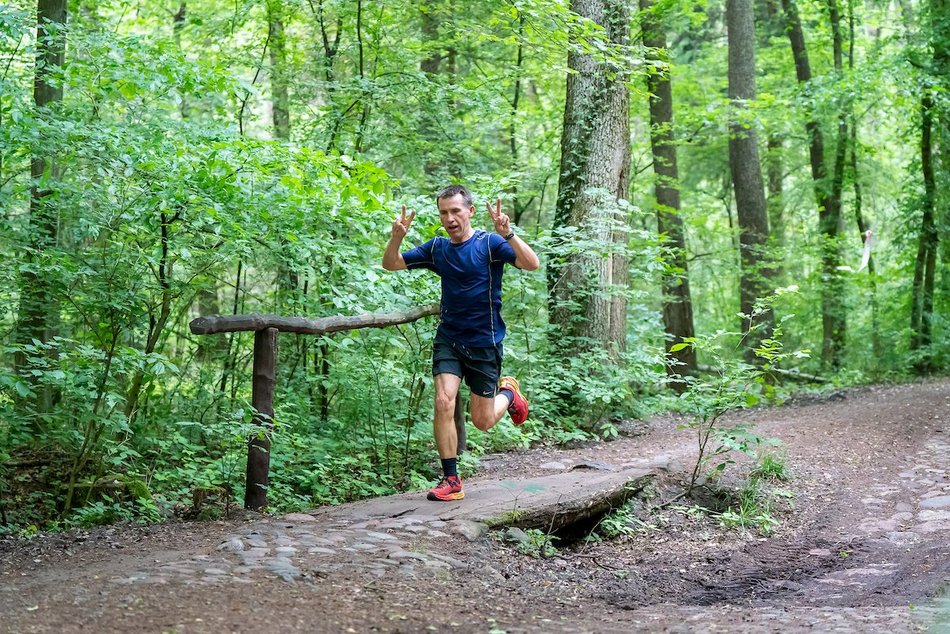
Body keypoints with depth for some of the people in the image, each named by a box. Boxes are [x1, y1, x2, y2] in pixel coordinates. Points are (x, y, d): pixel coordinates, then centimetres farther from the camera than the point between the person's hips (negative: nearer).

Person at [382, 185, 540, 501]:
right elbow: (391, 264, 6)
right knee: (444, 402, -16)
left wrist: (507, 234, -39)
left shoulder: (490, 243, -10)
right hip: (448, 338, 3)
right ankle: (451, 480, -6)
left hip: (484, 343, -3)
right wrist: (397, 237, -15)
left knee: (483, 422, 4)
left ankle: (508, 392, 37)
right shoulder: (437, 248, 3)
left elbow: (532, 264, -23)